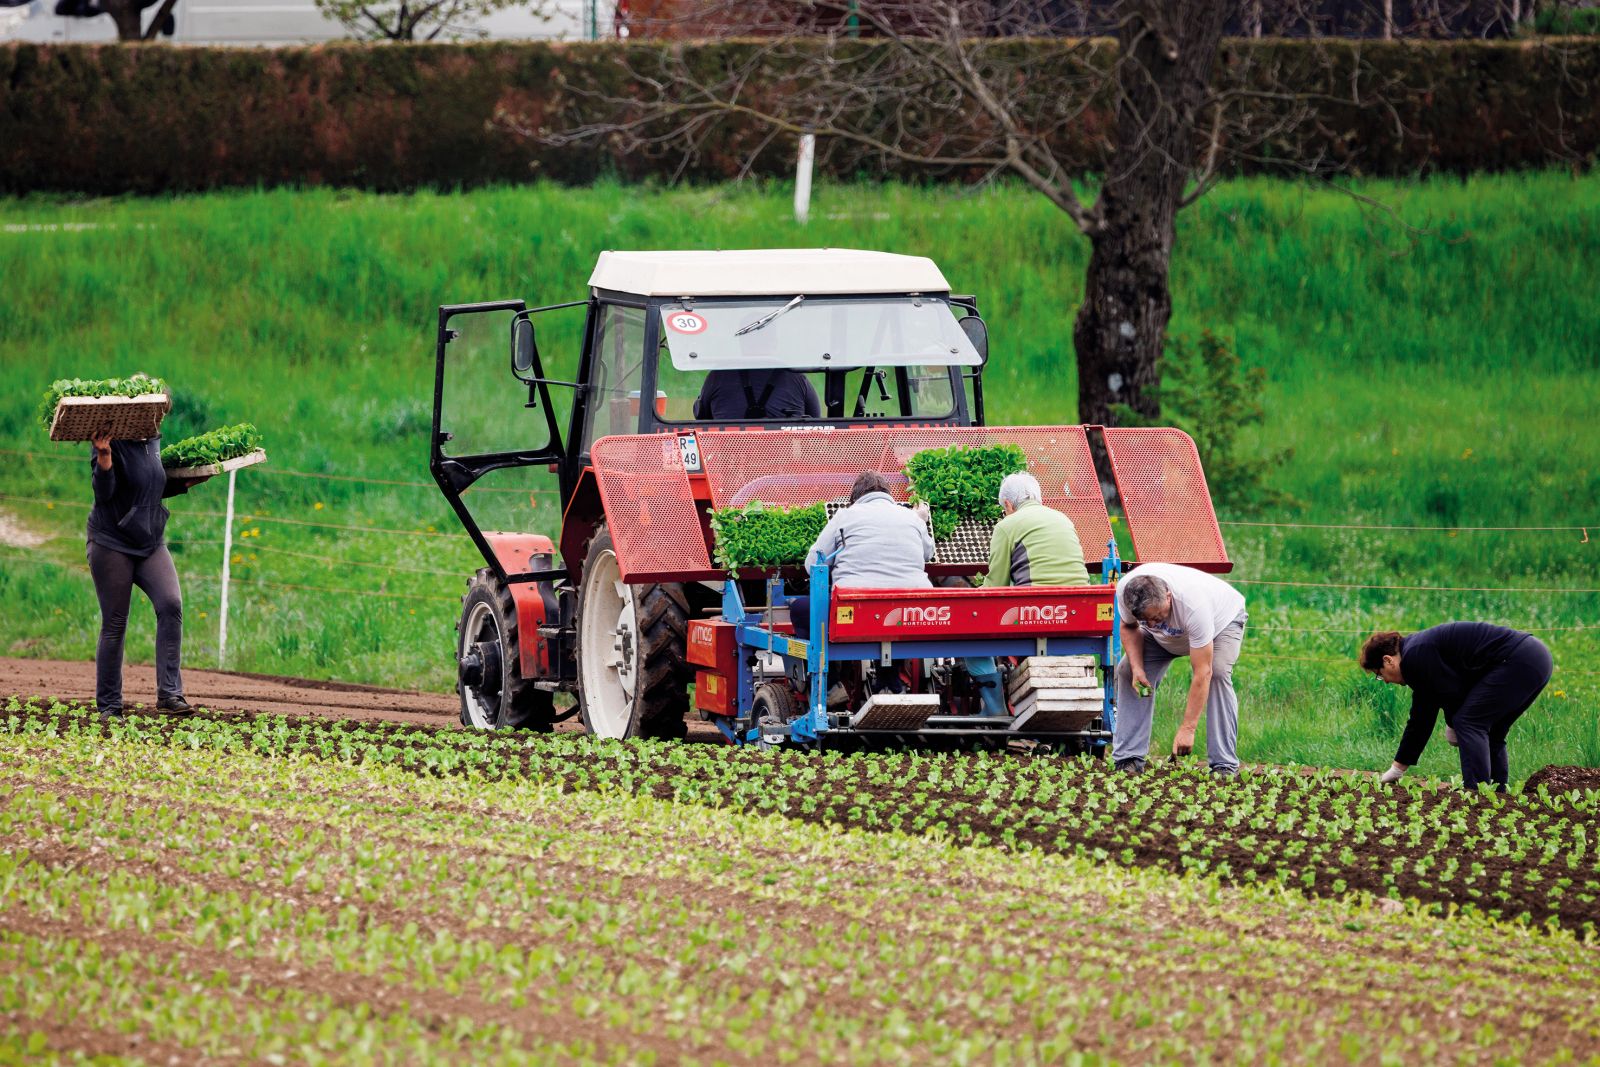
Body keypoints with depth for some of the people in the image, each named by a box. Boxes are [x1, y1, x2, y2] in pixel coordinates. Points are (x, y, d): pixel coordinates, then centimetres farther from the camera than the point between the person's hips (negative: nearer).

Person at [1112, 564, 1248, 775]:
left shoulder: (1194, 606, -46)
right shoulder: (1125, 591, -33)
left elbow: (1202, 673, -44)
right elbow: (1129, 627, -7)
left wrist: (1187, 728, -45)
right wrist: (1137, 668, -24)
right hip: (1169, 635, 5)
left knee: (1218, 673, -31)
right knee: (1127, 671, -12)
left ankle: (1225, 765, -27)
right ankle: (1128, 758, -8)